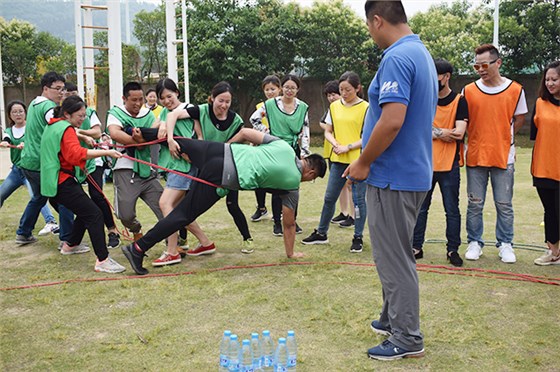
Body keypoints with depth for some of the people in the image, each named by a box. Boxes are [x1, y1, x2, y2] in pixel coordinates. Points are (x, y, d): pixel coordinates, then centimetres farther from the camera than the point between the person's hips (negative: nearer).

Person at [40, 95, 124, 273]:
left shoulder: (52, 127, 17)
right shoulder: (66, 129, -14)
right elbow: (76, 153, -30)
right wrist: (105, 152, -35)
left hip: (53, 182, 11)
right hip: (63, 183, -11)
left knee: (84, 212, 24)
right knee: (94, 214, -16)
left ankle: (70, 245, 37)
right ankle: (102, 260, -23)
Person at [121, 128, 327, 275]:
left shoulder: (283, 145, 15)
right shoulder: (293, 184, 7)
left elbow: (245, 131, 14)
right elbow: (289, 223, 15)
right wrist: (291, 253, 28)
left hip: (221, 152, 5)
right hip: (222, 177, -5)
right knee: (184, 214, 2)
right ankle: (138, 249, 2)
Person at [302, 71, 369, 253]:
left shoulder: (366, 108, -5)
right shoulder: (334, 106, 8)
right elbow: (328, 131, 12)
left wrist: (348, 147, -16)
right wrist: (335, 144, -8)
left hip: (359, 160, -4)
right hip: (338, 160, 4)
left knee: (358, 199, 3)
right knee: (329, 197, 9)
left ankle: (358, 237, 15)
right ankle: (321, 233, 23)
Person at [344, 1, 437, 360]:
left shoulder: (396, 58, -19)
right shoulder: (423, 54, 13)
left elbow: (392, 121, -28)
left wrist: (364, 163, -15)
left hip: (393, 177, -10)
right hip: (413, 172, 10)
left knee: (394, 257, 1)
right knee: (396, 252, 20)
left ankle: (407, 338, 12)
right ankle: (393, 318, 34)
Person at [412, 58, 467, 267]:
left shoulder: (459, 101, -1)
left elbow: (459, 133, -13)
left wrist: (433, 131, -9)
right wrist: (444, 133, -13)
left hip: (449, 165, -2)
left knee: (452, 210, 6)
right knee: (420, 208, 8)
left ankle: (453, 250, 16)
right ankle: (416, 247, 18)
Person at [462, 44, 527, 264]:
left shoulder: (515, 90, 0)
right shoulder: (469, 91, 1)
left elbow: (519, 120, 10)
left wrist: (501, 138, 3)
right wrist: (479, 138, -2)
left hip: (504, 157, 0)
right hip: (475, 156, 1)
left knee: (504, 205, 6)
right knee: (475, 204, 7)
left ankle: (505, 244, 20)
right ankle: (474, 243, 20)